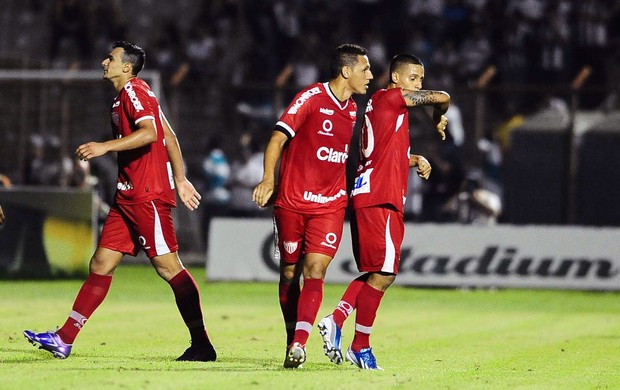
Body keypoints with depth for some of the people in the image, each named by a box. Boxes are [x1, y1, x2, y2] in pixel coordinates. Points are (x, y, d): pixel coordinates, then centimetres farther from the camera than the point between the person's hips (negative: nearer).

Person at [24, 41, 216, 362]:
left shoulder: (134, 91, -8)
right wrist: (180, 180, 23)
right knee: (101, 264, 6)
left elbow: (149, 133, -25)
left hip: (147, 195, -10)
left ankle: (202, 345, -7)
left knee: (167, 266, -9)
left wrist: (105, 147, -27)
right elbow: (169, 137, 22)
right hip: (128, 197, 10)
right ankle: (64, 339, 5)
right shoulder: (125, 96, 20)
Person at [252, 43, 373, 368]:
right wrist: (268, 179, -27)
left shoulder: (353, 109, 12)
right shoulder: (311, 98, -8)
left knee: (315, 271, -13)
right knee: (290, 272, 6)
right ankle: (292, 339, 21)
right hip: (292, 201, -4)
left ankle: (299, 343, -23)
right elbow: (278, 137, -13)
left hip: (330, 204, 4)